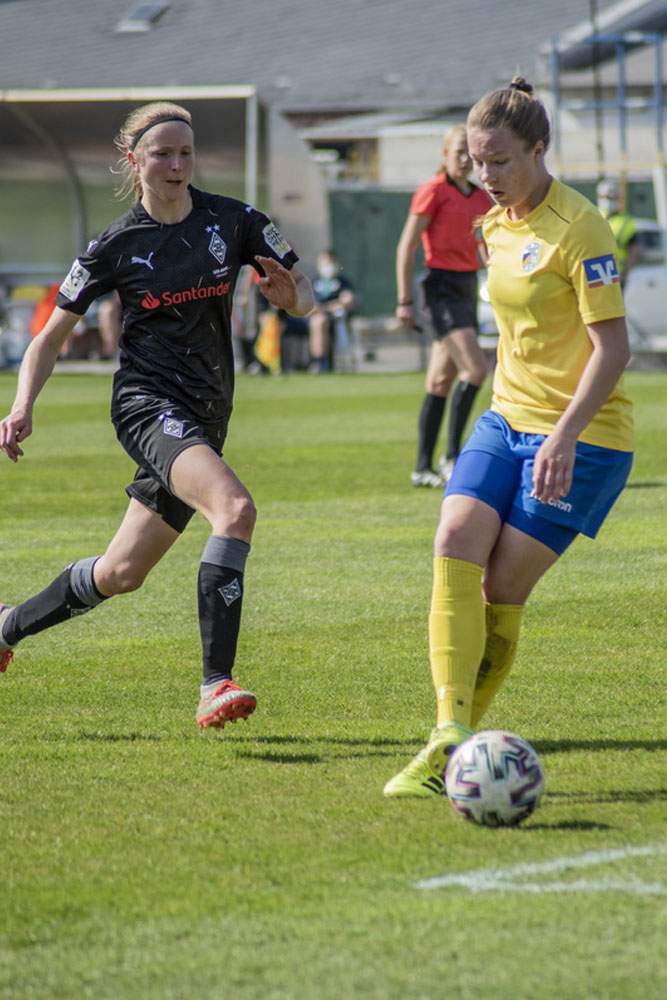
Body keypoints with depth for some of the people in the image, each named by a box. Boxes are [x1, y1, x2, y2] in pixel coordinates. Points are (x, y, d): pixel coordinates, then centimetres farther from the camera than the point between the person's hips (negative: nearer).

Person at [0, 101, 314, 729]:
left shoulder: (231, 222, 3)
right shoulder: (116, 246, -2)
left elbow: (303, 294, 9)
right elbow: (51, 337, 5)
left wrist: (289, 295, -16)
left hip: (204, 415, 5)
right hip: (147, 401, -5)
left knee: (121, 573, 11)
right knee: (235, 508, -31)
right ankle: (215, 685, -35)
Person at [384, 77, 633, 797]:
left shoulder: (578, 228, -15)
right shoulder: (496, 226, 10)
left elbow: (612, 347, -18)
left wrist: (563, 434, -26)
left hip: (581, 434, -7)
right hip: (507, 417, 7)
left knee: (502, 589, -9)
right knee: (454, 547, -15)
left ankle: (461, 742, 5)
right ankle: (450, 735, -21)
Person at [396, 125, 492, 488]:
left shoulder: (481, 198, 14)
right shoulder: (433, 192, -7)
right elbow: (406, 247, -8)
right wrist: (404, 301, -12)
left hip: (467, 287, 7)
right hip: (442, 289, -7)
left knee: (441, 383, 8)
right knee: (475, 368, -19)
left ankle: (423, 468, 12)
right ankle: (451, 456, -13)